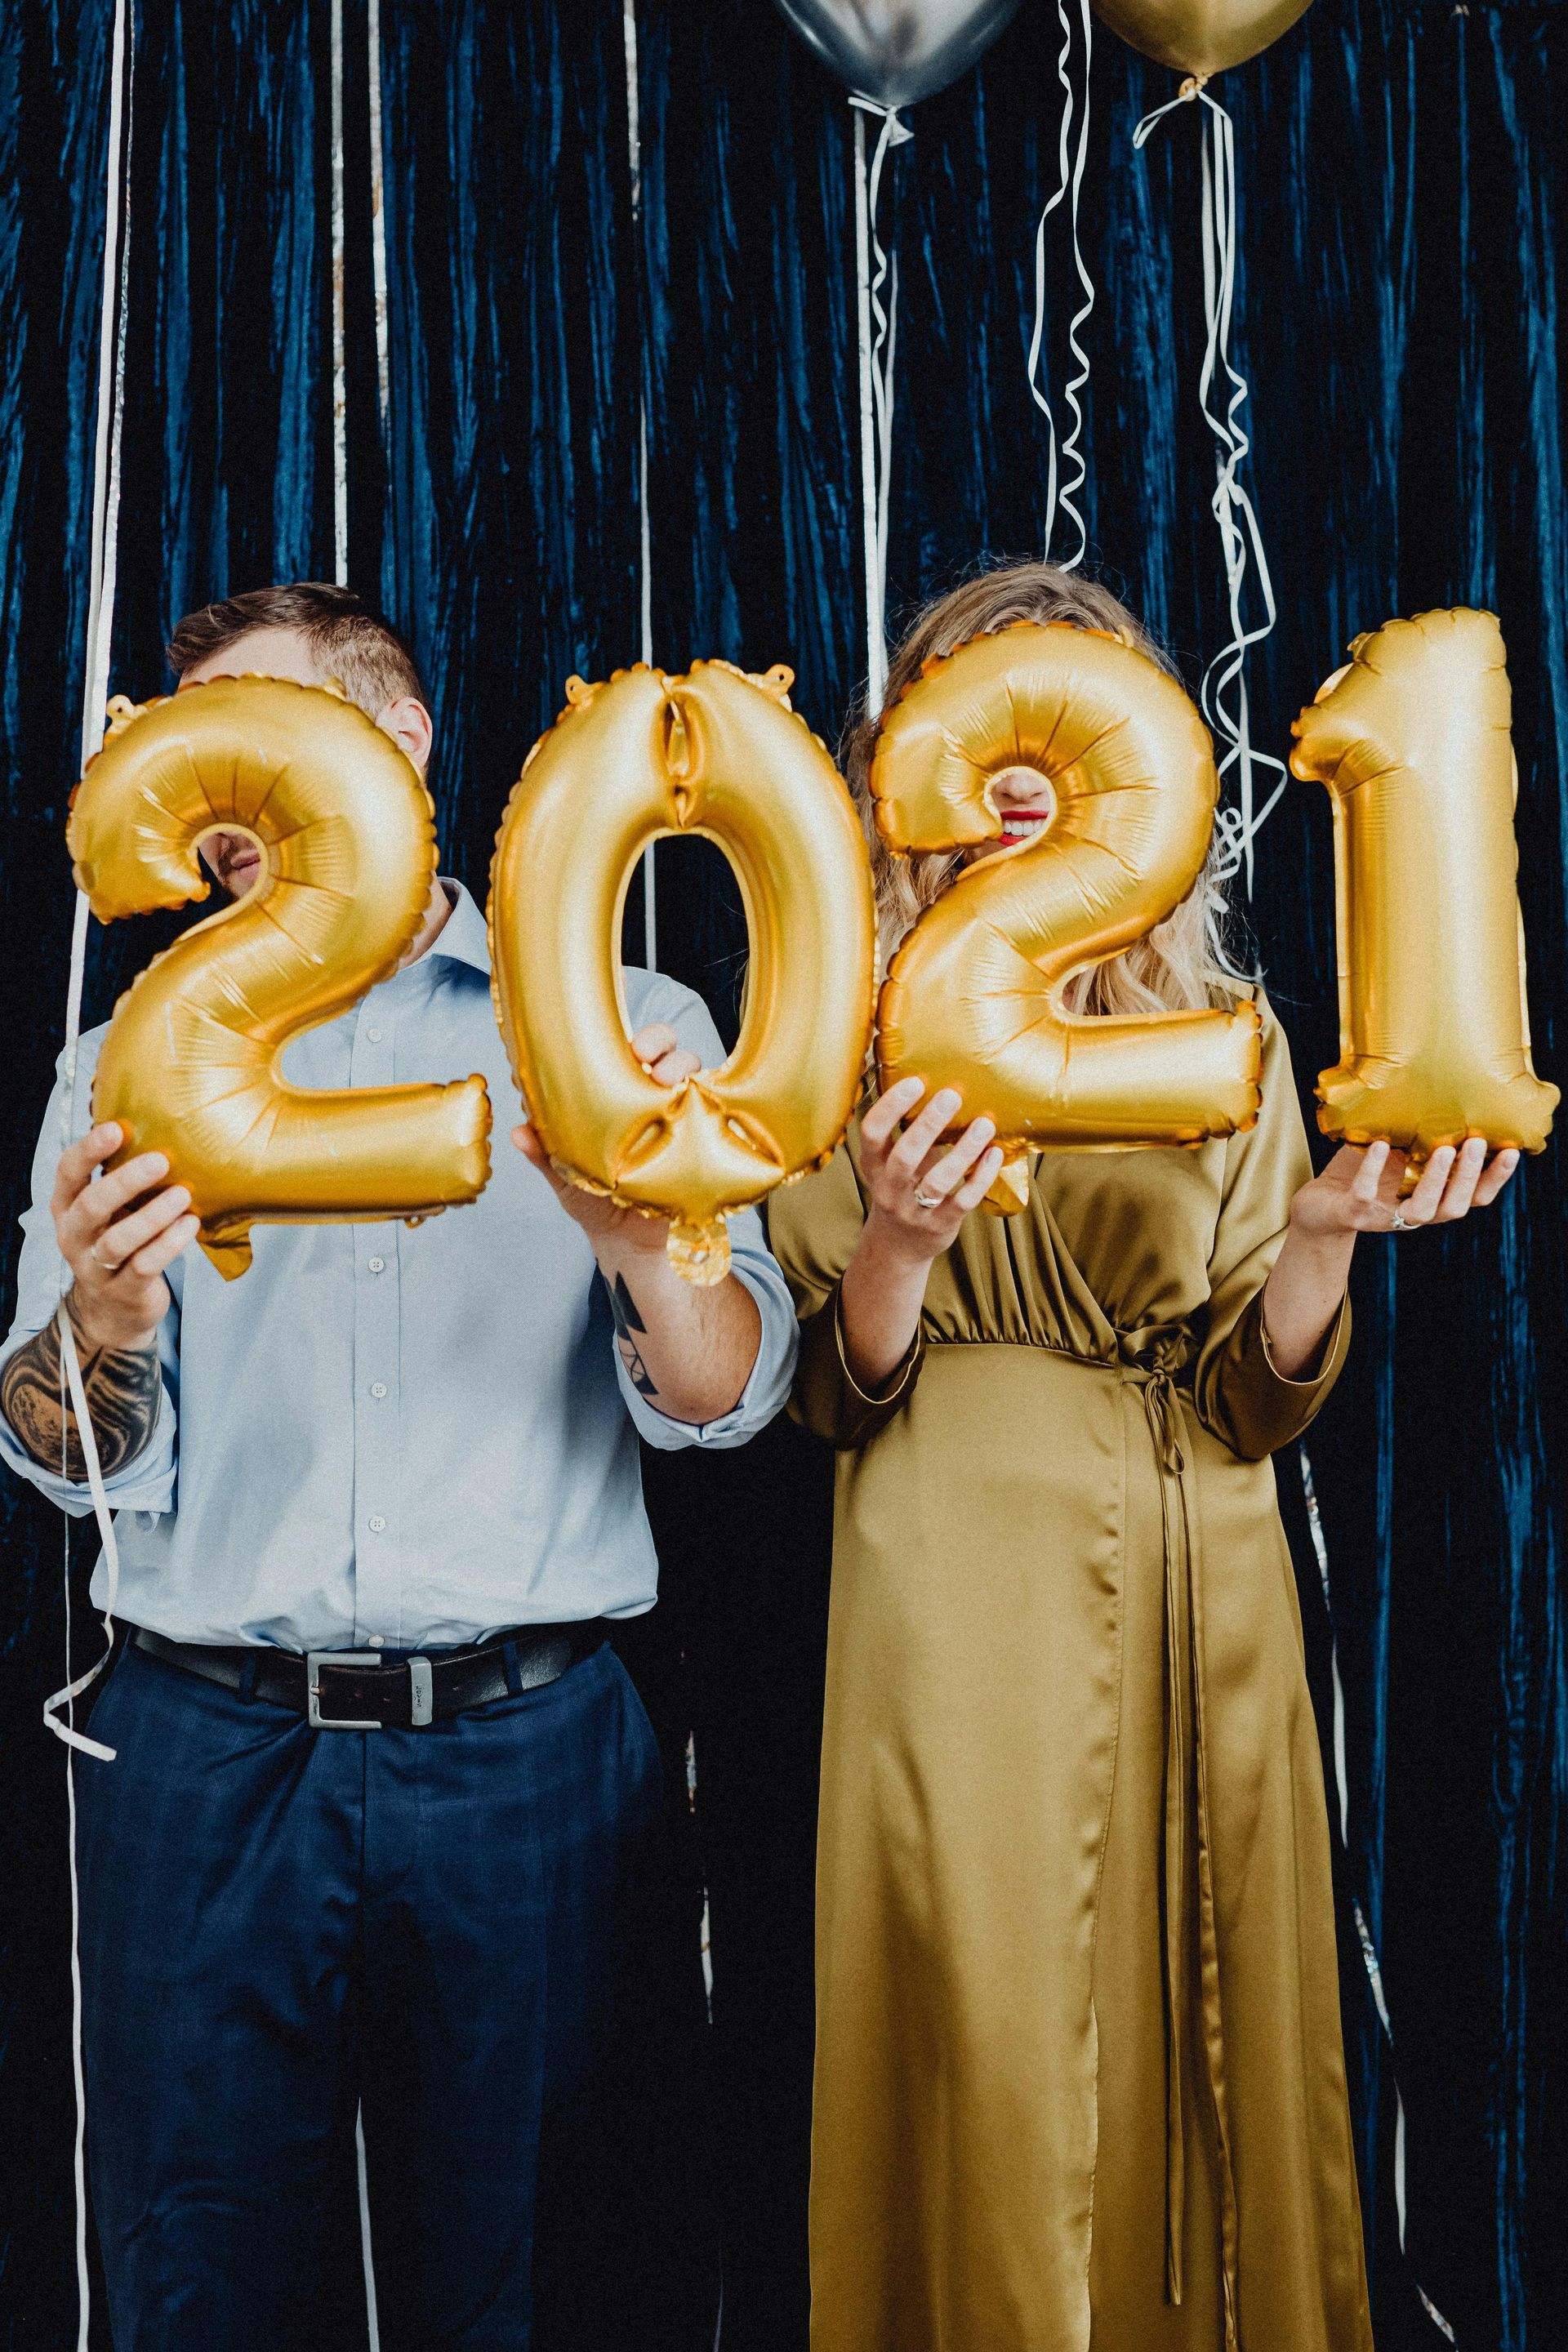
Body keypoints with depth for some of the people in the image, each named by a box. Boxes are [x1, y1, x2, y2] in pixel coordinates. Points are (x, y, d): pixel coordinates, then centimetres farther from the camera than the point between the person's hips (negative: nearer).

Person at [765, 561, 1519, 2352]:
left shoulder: (1223, 1040, 7)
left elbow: (1257, 1404, 2)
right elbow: (837, 1397, 0)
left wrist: (1322, 1236, -16)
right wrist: (897, 1246, -19)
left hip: (1200, 1607, 3)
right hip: (961, 1596, -2)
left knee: (1208, 2046, 11)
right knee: (986, 2050, 1)